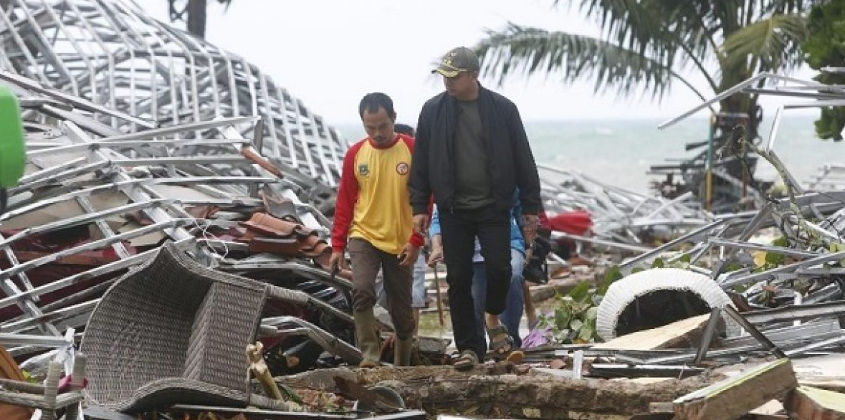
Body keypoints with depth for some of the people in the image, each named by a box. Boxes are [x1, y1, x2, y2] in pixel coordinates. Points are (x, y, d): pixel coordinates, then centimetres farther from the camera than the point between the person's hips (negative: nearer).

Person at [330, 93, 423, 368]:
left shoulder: (413, 150, -5)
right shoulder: (355, 154, 1)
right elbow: (345, 202, 6)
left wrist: (416, 241, -10)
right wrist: (337, 245, 3)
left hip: (400, 244, -1)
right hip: (363, 237, 1)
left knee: (401, 310, 7)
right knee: (362, 291, -23)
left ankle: (403, 365, 23)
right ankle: (369, 356, -17)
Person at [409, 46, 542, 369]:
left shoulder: (502, 109, -1)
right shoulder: (433, 110, 2)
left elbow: (523, 161, 2)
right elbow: (421, 163, 7)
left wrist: (530, 208, 0)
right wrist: (419, 207, 2)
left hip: (493, 208, -1)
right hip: (453, 210, 1)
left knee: (499, 268, -11)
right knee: (458, 279, 2)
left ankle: (494, 320, 19)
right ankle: (468, 348, 11)